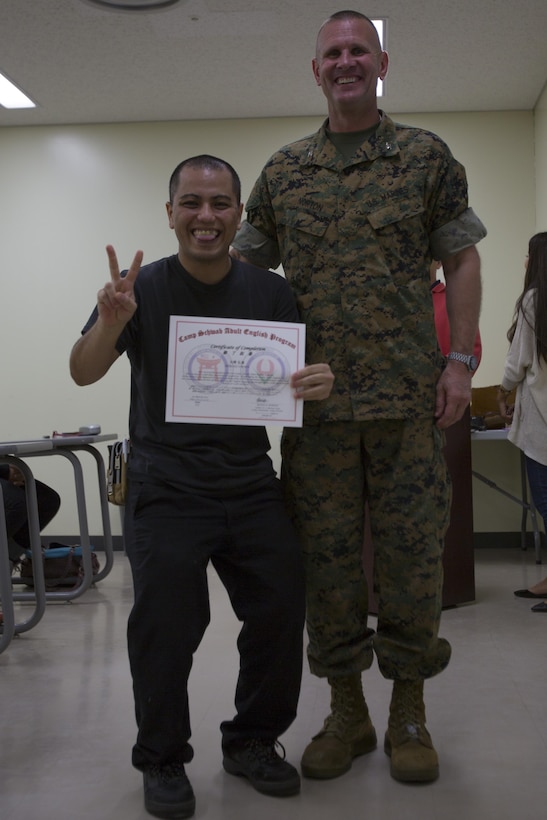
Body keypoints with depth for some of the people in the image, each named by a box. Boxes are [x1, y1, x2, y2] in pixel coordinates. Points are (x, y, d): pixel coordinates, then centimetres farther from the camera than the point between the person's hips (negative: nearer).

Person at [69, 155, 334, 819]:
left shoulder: (269, 291, 6)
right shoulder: (144, 288, 0)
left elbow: (300, 379, 10)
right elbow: (83, 374, -7)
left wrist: (319, 383, -16)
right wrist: (110, 325, -29)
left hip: (250, 483, 3)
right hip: (166, 485, -2)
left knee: (281, 609, -3)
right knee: (166, 625, -12)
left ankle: (252, 742, 23)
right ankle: (162, 760, 14)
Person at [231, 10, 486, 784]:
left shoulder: (427, 157, 7)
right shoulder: (283, 171, 11)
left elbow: (461, 261, 6)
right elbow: (243, 268, 15)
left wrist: (460, 359, -4)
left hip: (410, 398, -1)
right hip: (315, 399, 2)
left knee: (411, 551, 3)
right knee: (327, 553, 6)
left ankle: (409, 713, 19)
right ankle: (346, 711, 22)